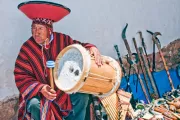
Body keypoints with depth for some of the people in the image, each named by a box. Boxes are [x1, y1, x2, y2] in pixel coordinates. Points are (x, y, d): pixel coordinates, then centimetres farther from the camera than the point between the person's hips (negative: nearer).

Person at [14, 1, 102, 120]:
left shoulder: (62, 39, -7)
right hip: (38, 91, -2)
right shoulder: (27, 48, -12)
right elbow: (21, 77, -12)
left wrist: (91, 48, -23)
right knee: (35, 104, -30)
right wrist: (40, 88, -29)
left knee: (82, 97, -18)